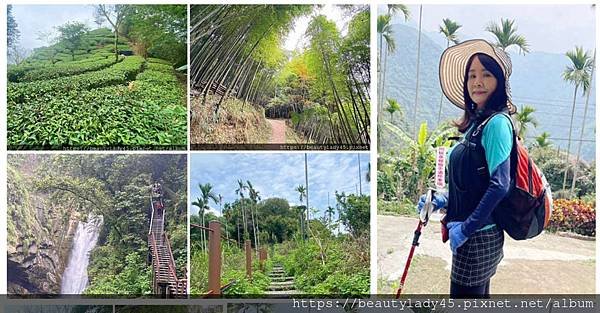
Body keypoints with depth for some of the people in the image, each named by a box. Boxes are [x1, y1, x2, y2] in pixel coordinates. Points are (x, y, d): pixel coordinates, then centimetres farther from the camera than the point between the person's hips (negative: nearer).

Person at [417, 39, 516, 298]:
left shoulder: (497, 122, -14)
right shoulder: (475, 123, 12)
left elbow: (499, 185, -21)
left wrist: (466, 228, -18)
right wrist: (442, 201, 7)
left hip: (478, 235, -9)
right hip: (471, 233, 9)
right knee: (478, 298, 19)